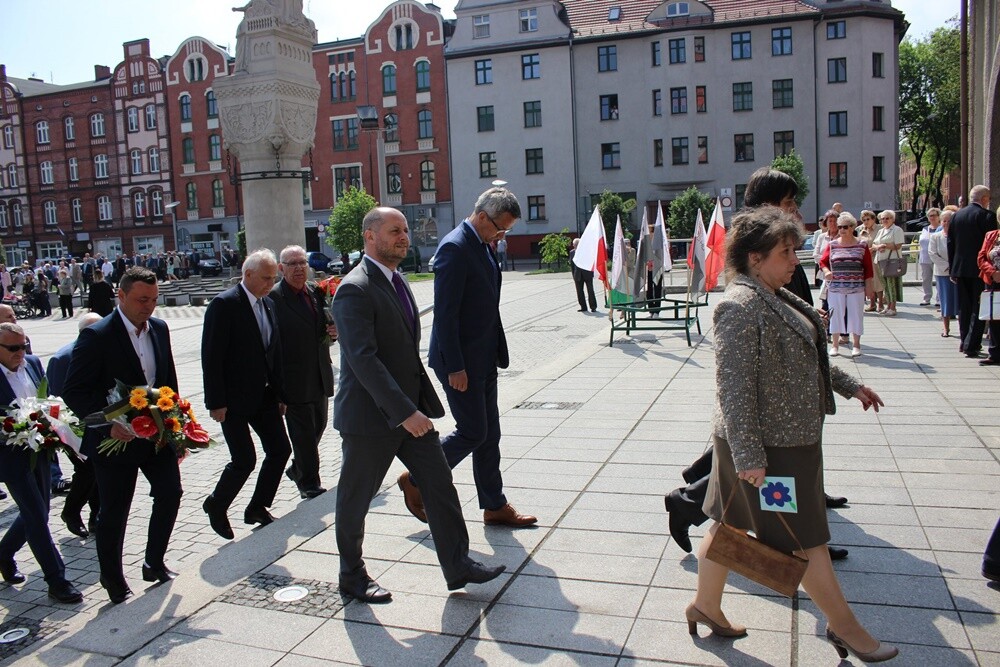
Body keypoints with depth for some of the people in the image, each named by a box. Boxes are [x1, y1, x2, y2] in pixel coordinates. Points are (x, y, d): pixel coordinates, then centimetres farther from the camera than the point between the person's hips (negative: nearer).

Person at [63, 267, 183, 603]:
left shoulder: (159, 328, 3)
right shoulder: (96, 336, -16)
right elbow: (74, 392, -17)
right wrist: (109, 425, -27)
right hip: (116, 438, -5)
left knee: (170, 493, 9)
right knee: (114, 513, 8)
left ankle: (155, 563, 30)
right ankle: (113, 579, 29)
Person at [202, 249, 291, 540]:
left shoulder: (268, 304, 10)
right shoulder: (224, 304, -13)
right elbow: (211, 356, -16)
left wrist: (279, 394, 11)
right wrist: (216, 402, -18)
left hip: (264, 396, 8)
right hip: (233, 399, -7)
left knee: (280, 449, 6)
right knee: (244, 459, -6)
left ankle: (257, 508, 23)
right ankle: (216, 506, 21)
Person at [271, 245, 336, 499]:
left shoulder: (317, 293, 9)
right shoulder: (273, 297, -13)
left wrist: (333, 332, -4)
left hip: (320, 377, 7)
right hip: (294, 380, -7)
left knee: (319, 425, 18)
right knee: (303, 432, 2)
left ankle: (297, 468, 40)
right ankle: (309, 483, 16)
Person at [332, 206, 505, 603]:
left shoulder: (397, 281, 11)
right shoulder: (354, 291, -19)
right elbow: (363, 360, -27)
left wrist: (421, 402, 16)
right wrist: (404, 412, -30)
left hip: (409, 409, 8)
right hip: (370, 415, -8)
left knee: (440, 483, 6)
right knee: (355, 499, 10)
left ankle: (458, 565, 16)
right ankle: (352, 577, 28)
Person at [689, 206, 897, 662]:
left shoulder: (776, 297, 10)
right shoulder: (741, 306, -22)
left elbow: (805, 357, 24)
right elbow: (734, 386, -26)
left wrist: (849, 385, 27)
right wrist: (748, 455, -26)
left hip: (790, 435, 10)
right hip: (767, 444, -10)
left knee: (730, 524, 18)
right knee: (805, 537, 6)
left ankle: (705, 605, 31)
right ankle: (843, 626, 24)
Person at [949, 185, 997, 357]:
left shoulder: (957, 215, 7)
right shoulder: (987, 215, -10)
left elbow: (950, 243, 9)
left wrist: (952, 269, 14)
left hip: (960, 268, 5)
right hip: (979, 269, -5)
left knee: (964, 307, 15)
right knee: (978, 308, -1)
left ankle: (965, 341, 21)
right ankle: (971, 346, -5)